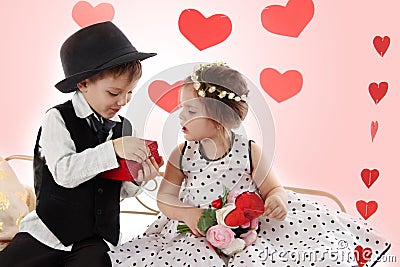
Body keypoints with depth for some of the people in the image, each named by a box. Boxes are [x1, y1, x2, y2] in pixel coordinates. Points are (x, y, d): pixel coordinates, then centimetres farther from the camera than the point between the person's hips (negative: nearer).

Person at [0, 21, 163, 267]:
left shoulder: (124, 127, 5)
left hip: (97, 240, 3)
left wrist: (136, 180, -9)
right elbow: (64, 173, -23)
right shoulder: (58, 118, -8)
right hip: (49, 231, -2)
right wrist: (113, 149, -29)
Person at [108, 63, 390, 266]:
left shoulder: (250, 152, -8)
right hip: (195, 234, 2)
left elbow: (274, 190, 2)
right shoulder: (182, 155, -2)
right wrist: (188, 213, -19)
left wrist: (278, 200, -22)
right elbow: (165, 198, 1)